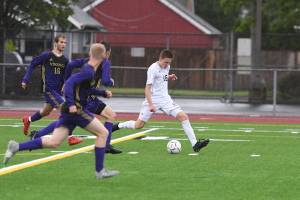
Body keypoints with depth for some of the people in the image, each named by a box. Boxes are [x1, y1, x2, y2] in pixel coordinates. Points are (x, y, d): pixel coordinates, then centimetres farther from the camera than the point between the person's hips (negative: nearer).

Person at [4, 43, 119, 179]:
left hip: (69, 110, 9)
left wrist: (103, 93, 32)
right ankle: (100, 171, 1)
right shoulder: (89, 72, -14)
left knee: (53, 142, 4)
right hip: (76, 109, -9)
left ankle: (16, 147, -3)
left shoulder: (88, 69, 16)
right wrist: (71, 104, -30)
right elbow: (69, 82, -25)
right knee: (103, 133, -1)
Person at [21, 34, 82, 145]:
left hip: (58, 90, 7)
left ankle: (28, 120, 48)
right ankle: (70, 138, -17)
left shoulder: (65, 60, 7)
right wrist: (25, 80, -2)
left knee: (46, 112, 20)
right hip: (49, 89, -7)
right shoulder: (46, 56, -8)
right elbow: (33, 64, 1)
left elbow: (66, 76, 17)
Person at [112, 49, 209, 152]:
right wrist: (151, 105, -29)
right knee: (139, 125, -3)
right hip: (153, 100, -6)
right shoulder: (153, 69, -15)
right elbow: (148, 88, -20)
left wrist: (170, 77, 6)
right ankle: (117, 126, 23)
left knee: (183, 117, -10)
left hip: (165, 99, 6)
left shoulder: (167, 67, 6)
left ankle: (195, 144, -13)